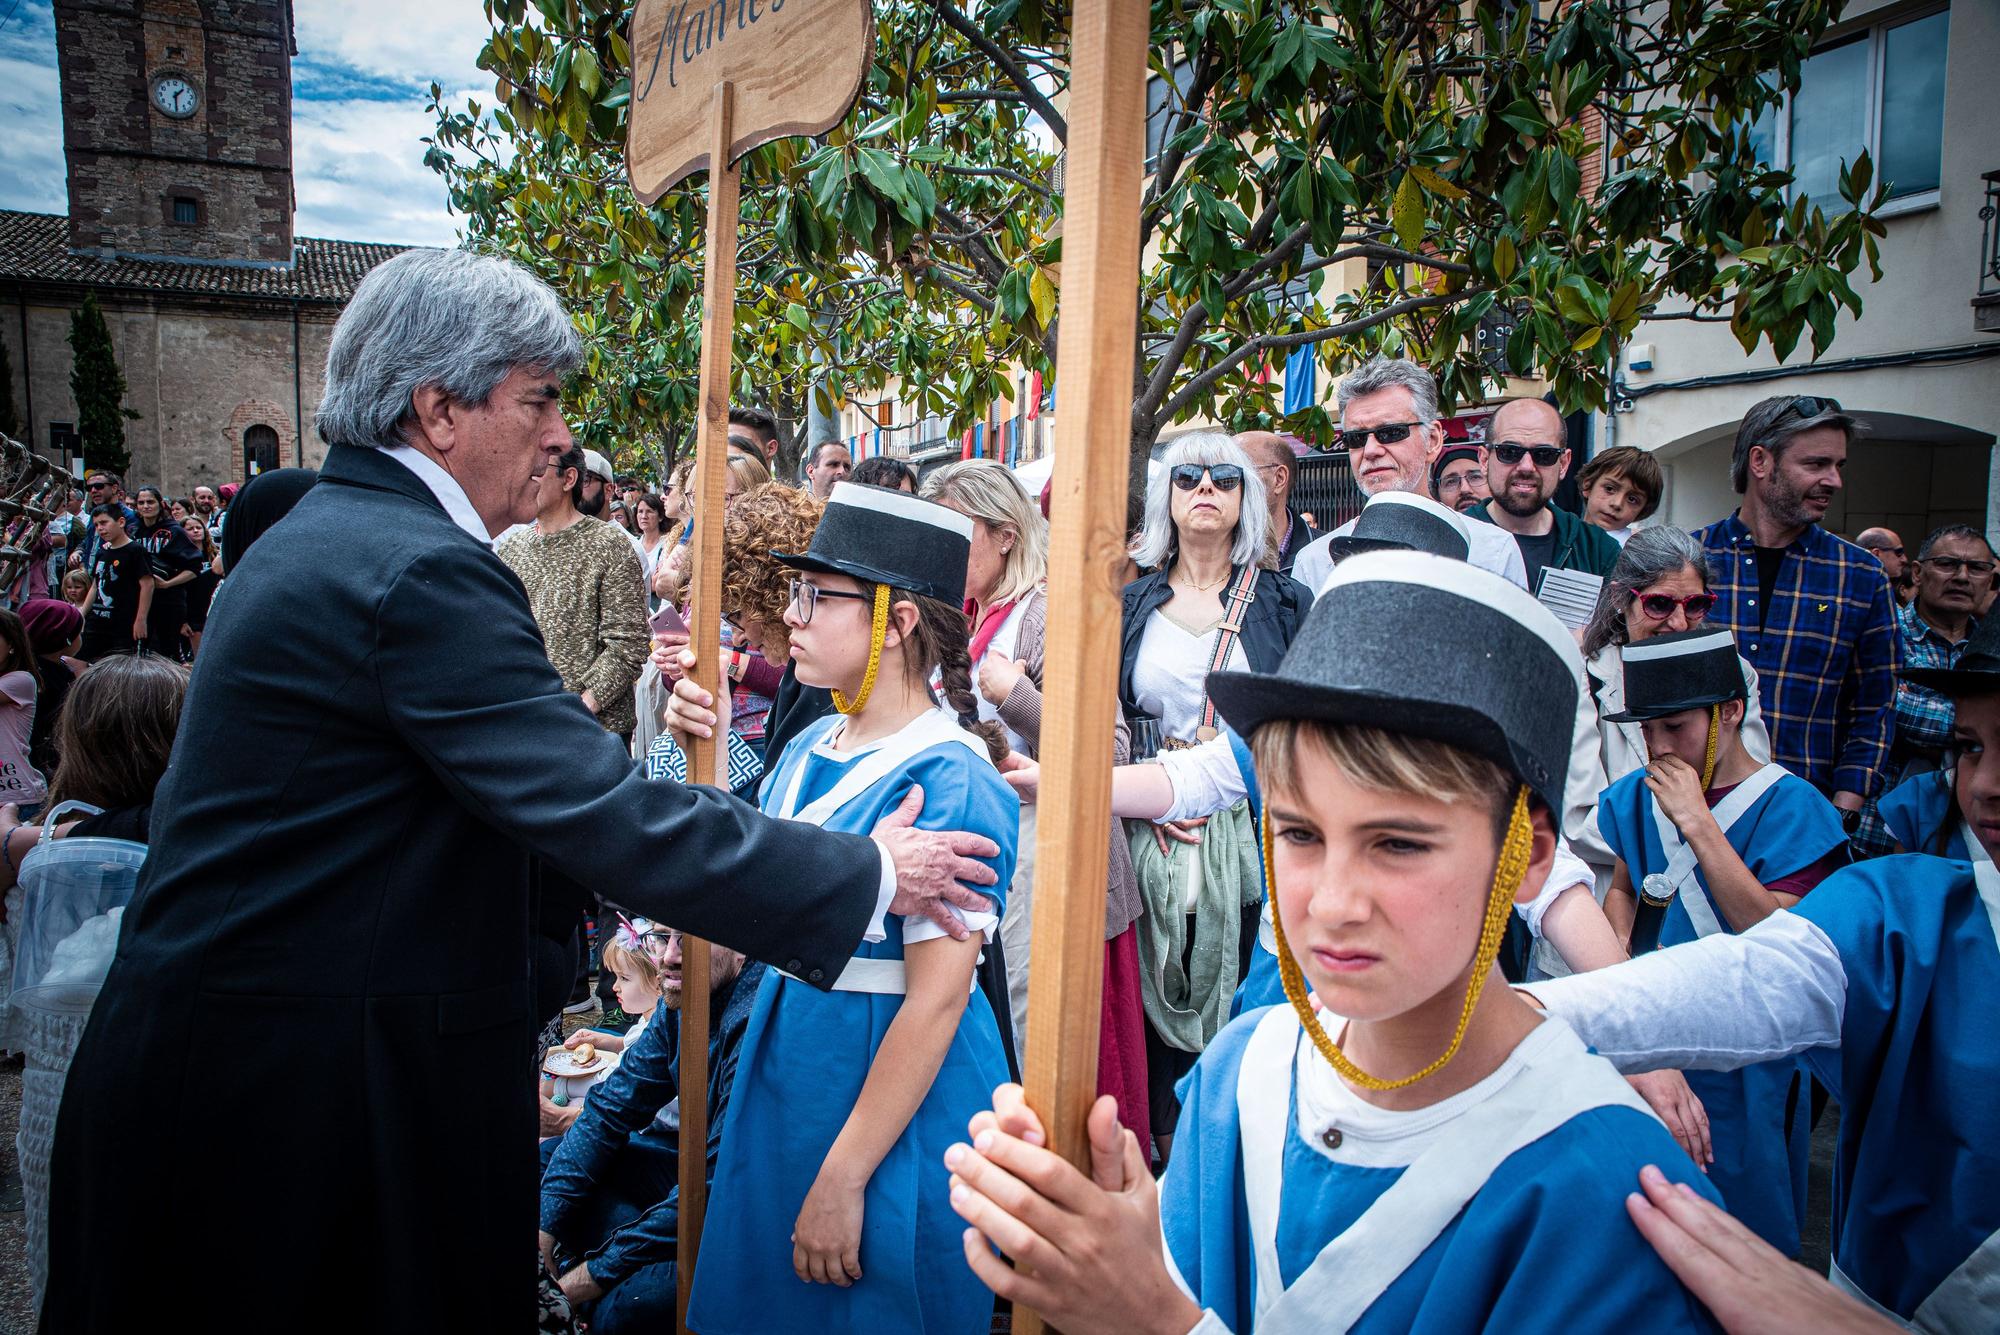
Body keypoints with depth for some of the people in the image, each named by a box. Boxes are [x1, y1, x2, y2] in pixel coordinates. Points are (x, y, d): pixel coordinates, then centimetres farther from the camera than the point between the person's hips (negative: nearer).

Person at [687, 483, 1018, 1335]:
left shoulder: (948, 779, -22)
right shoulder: (811, 747, 3)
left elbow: (937, 999, -23)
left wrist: (844, 1178, -21)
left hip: (897, 1081, -8)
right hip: (786, 1054, 8)